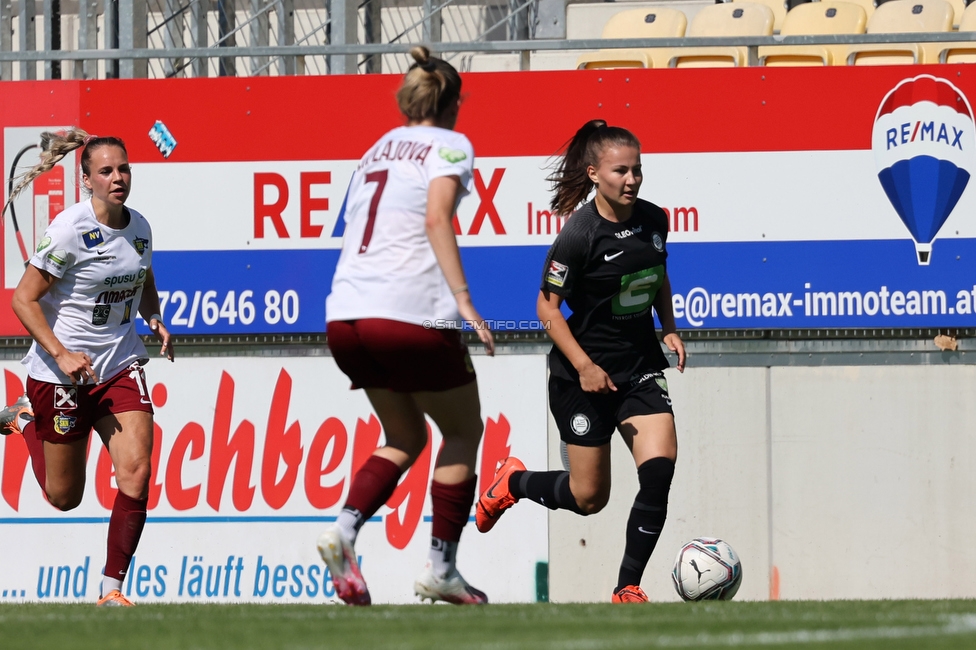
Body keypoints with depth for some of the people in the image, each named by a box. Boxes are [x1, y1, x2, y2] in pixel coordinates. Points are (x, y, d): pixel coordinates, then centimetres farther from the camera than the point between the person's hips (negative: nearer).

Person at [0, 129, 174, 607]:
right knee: (64, 496, 10)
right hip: (60, 372, -4)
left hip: (121, 366, 4)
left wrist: (154, 318, 1)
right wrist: (61, 354, -24)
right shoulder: (69, 230, -17)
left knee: (136, 472, -15)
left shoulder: (139, 227, 2)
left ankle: (112, 587, -5)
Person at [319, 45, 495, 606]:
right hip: (411, 314, -6)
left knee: (405, 437, 21)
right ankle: (441, 568, 10)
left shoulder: (377, 150, 21)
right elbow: (436, 218, -14)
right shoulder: (450, 146, 2)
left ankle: (345, 528, -3)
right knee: (464, 431, 14)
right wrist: (465, 302, -19)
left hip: (345, 315, 6)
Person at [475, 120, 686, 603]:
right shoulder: (579, 235, -19)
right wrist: (584, 366, -21)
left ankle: (628, 586, -4)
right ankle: (511, 482, 34)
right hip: (582, 375, -5)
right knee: (588, 498, 3)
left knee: (659, 470, -15)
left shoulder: (654, 220, -1)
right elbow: (548, 306, -13)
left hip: (640, 368, 5)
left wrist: (669, 328, 3)